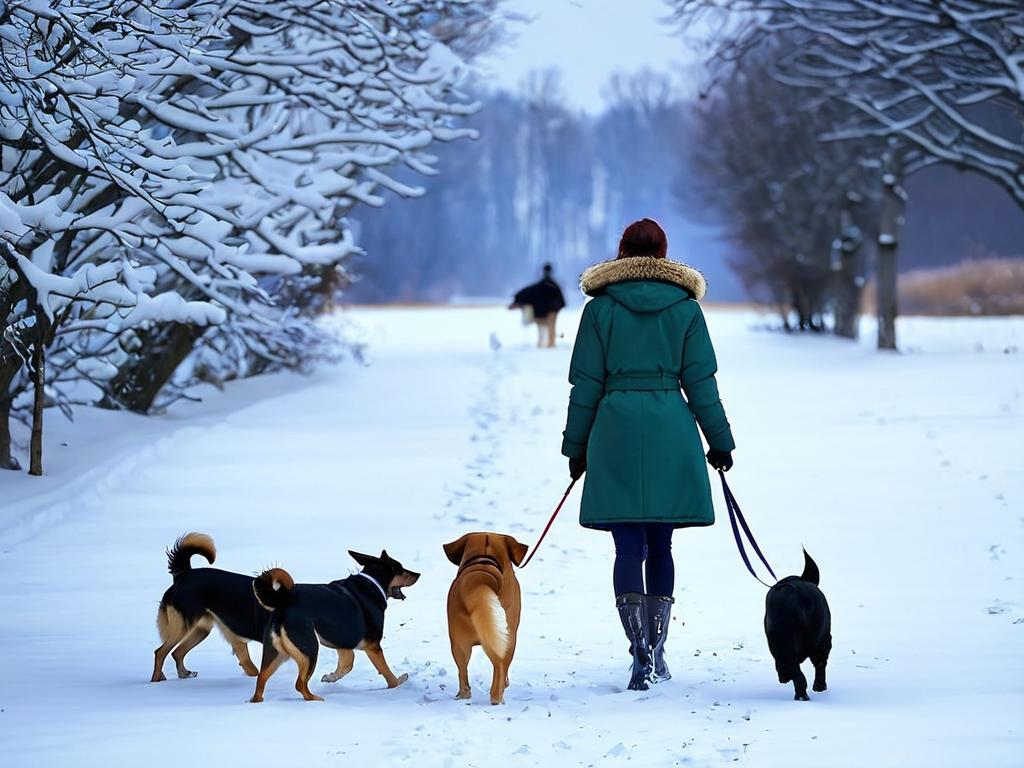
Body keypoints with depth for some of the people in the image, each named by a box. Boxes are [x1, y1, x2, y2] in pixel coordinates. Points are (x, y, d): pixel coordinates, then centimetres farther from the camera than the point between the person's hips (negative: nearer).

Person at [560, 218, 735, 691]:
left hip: (616, 436, -1)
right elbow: (700, 382, 5)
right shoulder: (685, 308, 4)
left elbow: (586, 385, 2)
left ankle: (642, 655, -17)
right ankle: (657, 654, 15)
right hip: (671, 437, 1)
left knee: (628, 547, -2)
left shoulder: (600, 309, 2)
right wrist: (719, 440, 13)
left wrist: (577, 447, 9)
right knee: (660, 546, 12)